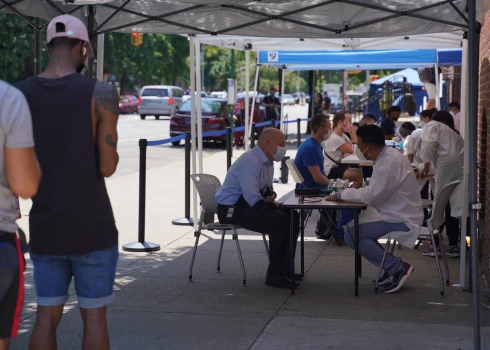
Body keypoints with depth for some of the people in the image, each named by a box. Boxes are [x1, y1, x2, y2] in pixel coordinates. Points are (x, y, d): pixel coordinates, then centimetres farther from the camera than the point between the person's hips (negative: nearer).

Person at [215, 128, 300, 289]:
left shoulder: (268, 162, 9)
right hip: (232, 209, -10)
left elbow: (266, 191, 22)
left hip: (248, 204, 10)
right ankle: (274, 275, -15)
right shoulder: (250, 161, -22)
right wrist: (267, 201, -10)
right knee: (281, 220, -23)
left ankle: (284, 269, 8)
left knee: (292, 216, 2)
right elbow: (252, 198, -28)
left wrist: (270, 196, -1)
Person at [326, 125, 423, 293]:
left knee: (352, 235, -15)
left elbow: (371, 195, -25)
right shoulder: (386, 157, 9)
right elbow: (374, 191, 13)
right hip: (394, 213, 10)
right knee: (351, 226, 14)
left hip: (401, 219, -10)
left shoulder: (391, 162, -23)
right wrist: (346, 193, 1)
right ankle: (393, 267, 15)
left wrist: (342, 194, -13)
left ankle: (398, 268, -6)